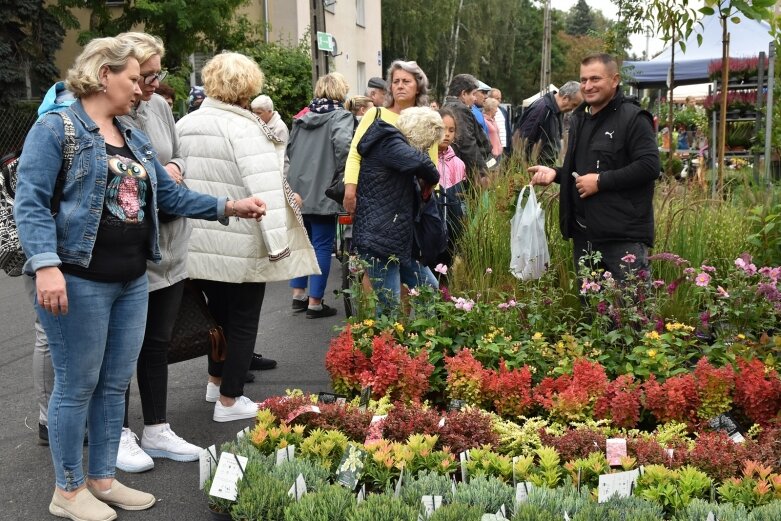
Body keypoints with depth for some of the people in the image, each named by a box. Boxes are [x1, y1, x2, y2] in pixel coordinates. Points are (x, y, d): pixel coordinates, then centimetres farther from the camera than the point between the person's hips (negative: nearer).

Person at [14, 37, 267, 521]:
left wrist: (229, 206, 7)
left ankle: (102, 479, 28)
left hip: (132, 280, 8)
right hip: (80, 279, -7)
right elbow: (31, 202, -14)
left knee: (115, 385, 14)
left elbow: (171, 195, 16)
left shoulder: (136, 139, 17)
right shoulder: (56, 128, -6)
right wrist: (46, 265, -26)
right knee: (77, 386, 3)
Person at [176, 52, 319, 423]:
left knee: (220, 311, 23)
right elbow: (265, 189, -21)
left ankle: (216, 382, 38)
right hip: (240, 244, -7)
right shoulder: (244, 129, -15)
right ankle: (229, 401, 15)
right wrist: (278, 242, -19)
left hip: (199, 241, 7)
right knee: (243, 320, 7)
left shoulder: (183, 125, 5)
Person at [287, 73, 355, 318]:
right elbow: (343, 143, -24)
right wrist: (340, 172, -11)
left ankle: (298, 295, 23)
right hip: (322, 192, -7)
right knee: (322, 247, 1)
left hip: (298, 189, 7)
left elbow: (289, 148, 15)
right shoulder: (341, 115, -7)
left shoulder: (303, 117, 13)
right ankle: (315, 303, 5)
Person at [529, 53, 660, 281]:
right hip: (584, 234, 8)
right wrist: (555, 173, 8)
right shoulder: (579, 118, 17)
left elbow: (649, 166, -20)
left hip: (624, 235, -8)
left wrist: (600, 181, -20)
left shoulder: (632, 118, -10)